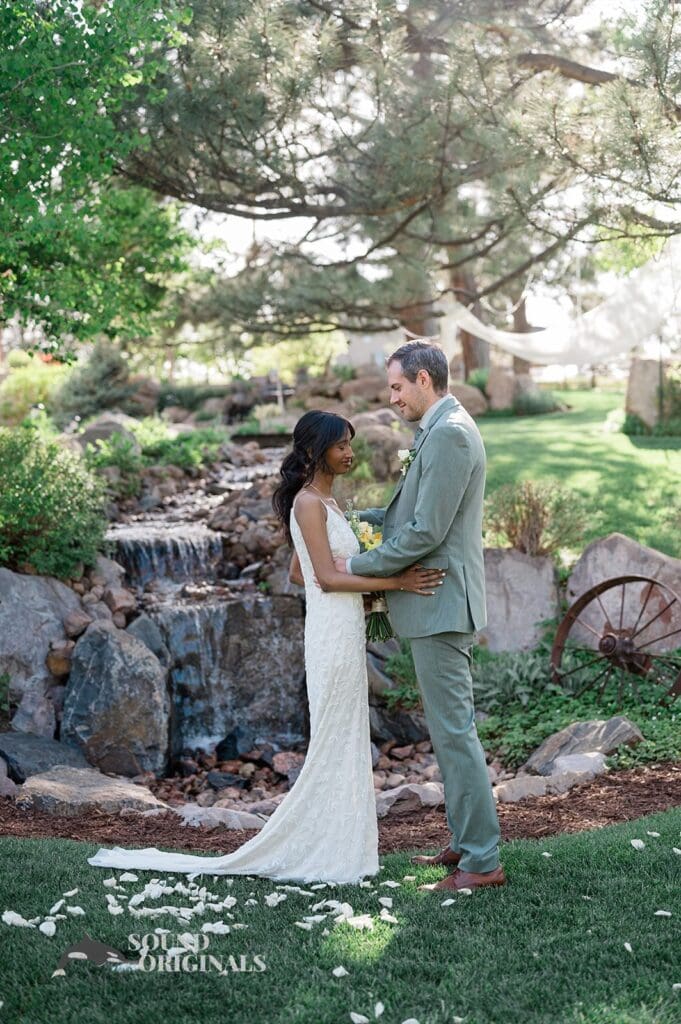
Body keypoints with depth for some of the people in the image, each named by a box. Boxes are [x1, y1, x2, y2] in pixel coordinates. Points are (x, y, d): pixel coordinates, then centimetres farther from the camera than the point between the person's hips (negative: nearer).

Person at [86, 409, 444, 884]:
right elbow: (327, 577, -19)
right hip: (333, 633, -9)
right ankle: (324, 852, 6)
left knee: (346, 740, 12)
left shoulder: (325, 501, 16)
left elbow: (299, 573, 22)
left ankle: (339, 845, 19)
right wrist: (397, 581, -21)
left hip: (346, 632, 9)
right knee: (334, 742, -3)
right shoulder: (309, 502, -13)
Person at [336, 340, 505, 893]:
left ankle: (483, 861, 1)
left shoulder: (449, 434, -17)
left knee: (454, 730, -6)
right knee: (451, 728, 16)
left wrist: (357, 565, -12)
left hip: (440, 603, -11)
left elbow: (426, 532, -21)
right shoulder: (444, 430, 16)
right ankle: (466, 842, 25)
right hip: (439, 603, 11)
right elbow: (408, 512, 23)